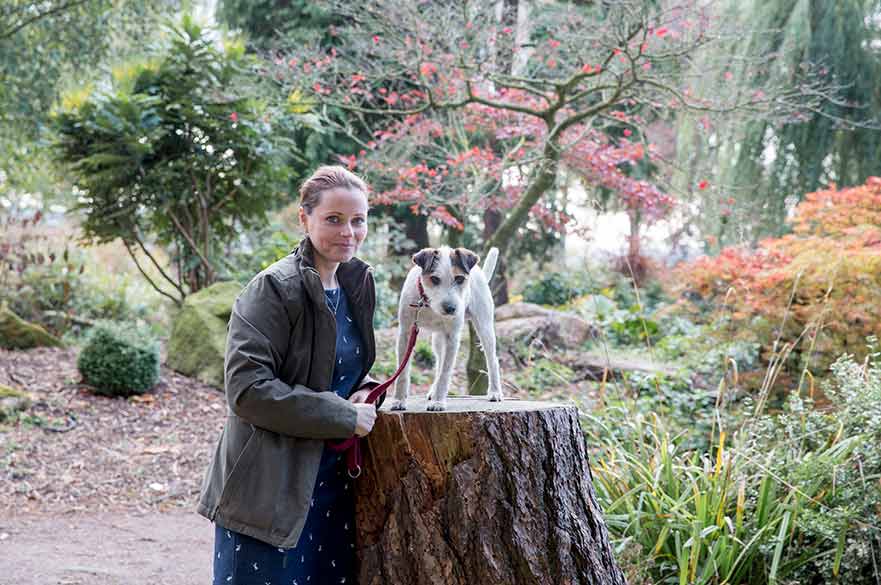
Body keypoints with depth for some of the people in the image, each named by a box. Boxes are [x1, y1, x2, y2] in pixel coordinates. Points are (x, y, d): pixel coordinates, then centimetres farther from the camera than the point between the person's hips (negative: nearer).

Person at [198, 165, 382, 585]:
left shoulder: (355, 287, 10)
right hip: (269, 490, -7)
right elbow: (247, 388, -21)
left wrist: (363, 392, -1)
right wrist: (344, 417, -19)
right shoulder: (274, 289, -15)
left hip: (332, 484, 8)